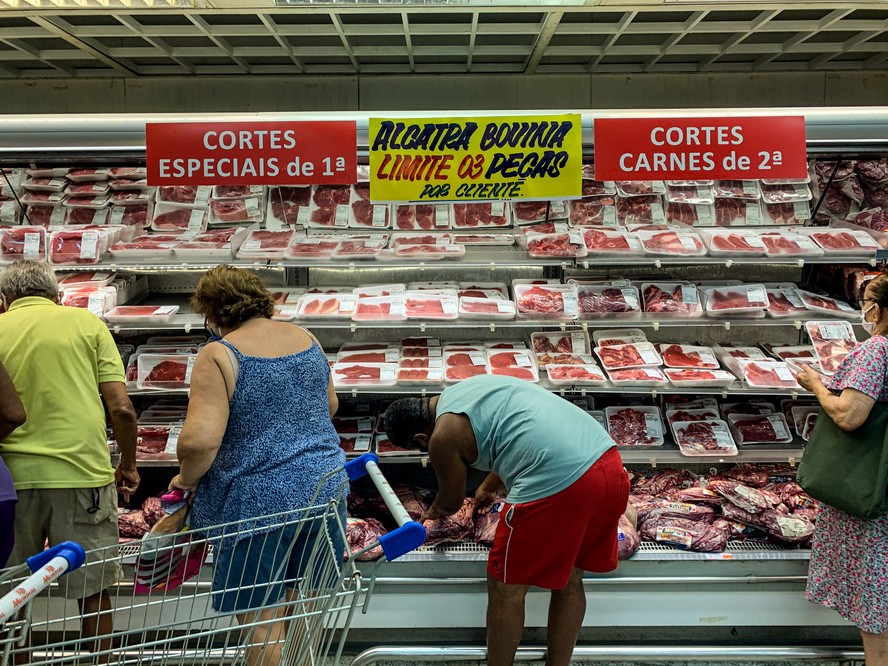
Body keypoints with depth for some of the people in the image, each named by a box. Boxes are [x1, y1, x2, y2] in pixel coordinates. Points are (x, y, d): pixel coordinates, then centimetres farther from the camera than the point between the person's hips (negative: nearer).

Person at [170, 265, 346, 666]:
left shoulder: (219, 355, -14)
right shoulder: (306, 339, 6)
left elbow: (200, 440, -24)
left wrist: (187, 478, -5)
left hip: (258, 503, -6)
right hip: (325, 490, 7)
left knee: (263, 626, 7)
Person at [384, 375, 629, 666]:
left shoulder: (443, 438, 0)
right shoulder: (469, 388, 23)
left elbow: (451, 502, 18)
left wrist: (434, 511, 42)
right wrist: (489, 487, 56)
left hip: (559, 483, -9)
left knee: (505, 588, 12)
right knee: (569, 579, 24)